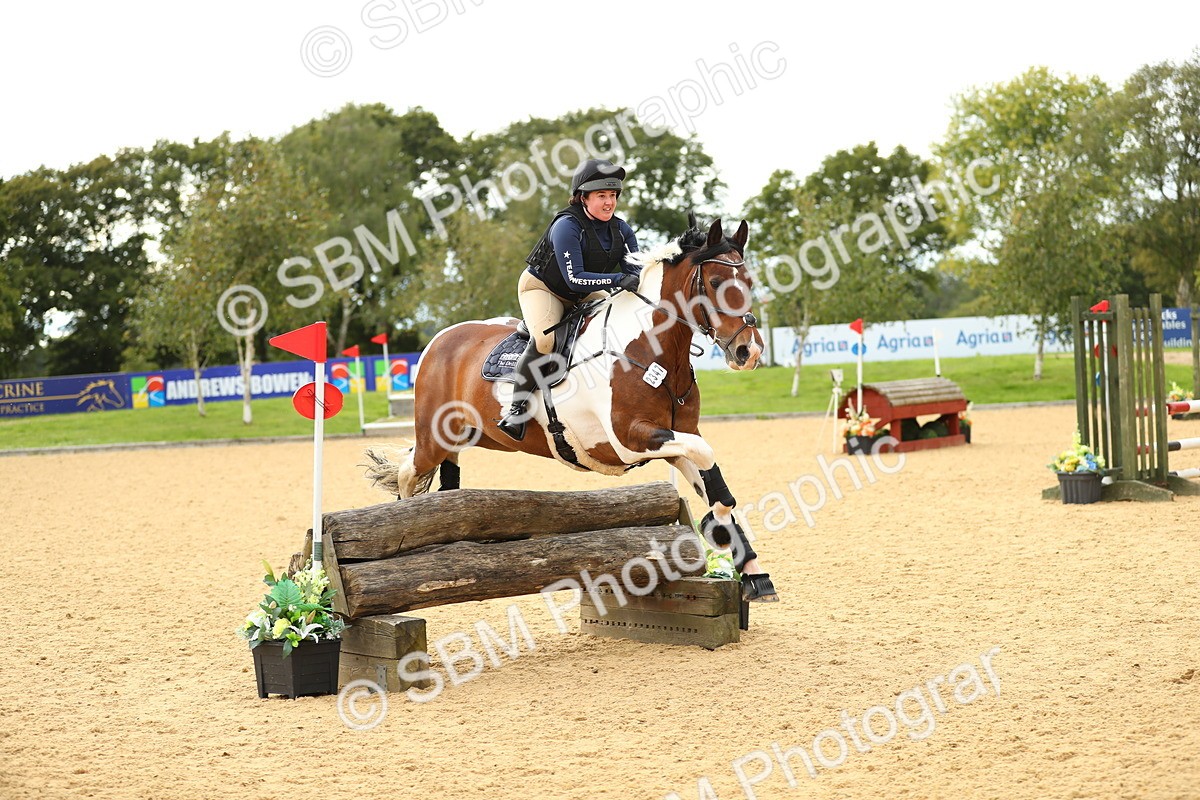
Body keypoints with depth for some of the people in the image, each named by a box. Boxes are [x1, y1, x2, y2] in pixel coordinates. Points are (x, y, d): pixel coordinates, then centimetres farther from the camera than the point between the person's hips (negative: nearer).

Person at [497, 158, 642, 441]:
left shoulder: (621, 230, -8)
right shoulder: (567, 226, -28)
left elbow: (634, 271, -8)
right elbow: (574, 278, -34)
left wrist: (639, 281, -33)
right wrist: (619, 280, -44)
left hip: (585, 295, 7)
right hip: (542, 287, -7)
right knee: (545, 339, -33)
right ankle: (517, 407, -22)